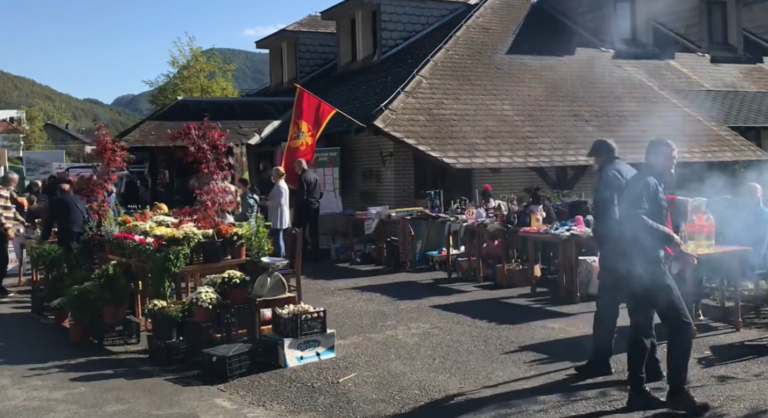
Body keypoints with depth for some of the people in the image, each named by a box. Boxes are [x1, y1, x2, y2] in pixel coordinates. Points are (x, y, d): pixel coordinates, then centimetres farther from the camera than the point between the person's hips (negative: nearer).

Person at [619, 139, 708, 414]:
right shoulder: (647, 183, -12)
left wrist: (675, 249, 16)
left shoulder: (645, 183, 20)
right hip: (648, 265, -11)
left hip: (638, 265, 11)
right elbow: (634, 219, -28)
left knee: (641, 330, 12)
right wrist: (669, 237, -19)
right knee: (681, 326, -6)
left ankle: (638, 392, 17)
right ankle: (677, 392, -2)